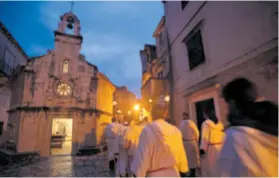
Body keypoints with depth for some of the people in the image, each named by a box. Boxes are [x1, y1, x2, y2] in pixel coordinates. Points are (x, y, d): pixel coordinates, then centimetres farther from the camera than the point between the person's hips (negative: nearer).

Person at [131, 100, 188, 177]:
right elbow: (181, 154, 5)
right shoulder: (175, 130, -3)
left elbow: (142, 156, -15)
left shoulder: (148, 130, -17)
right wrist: (184, 170, 21)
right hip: (174, 173, 5)